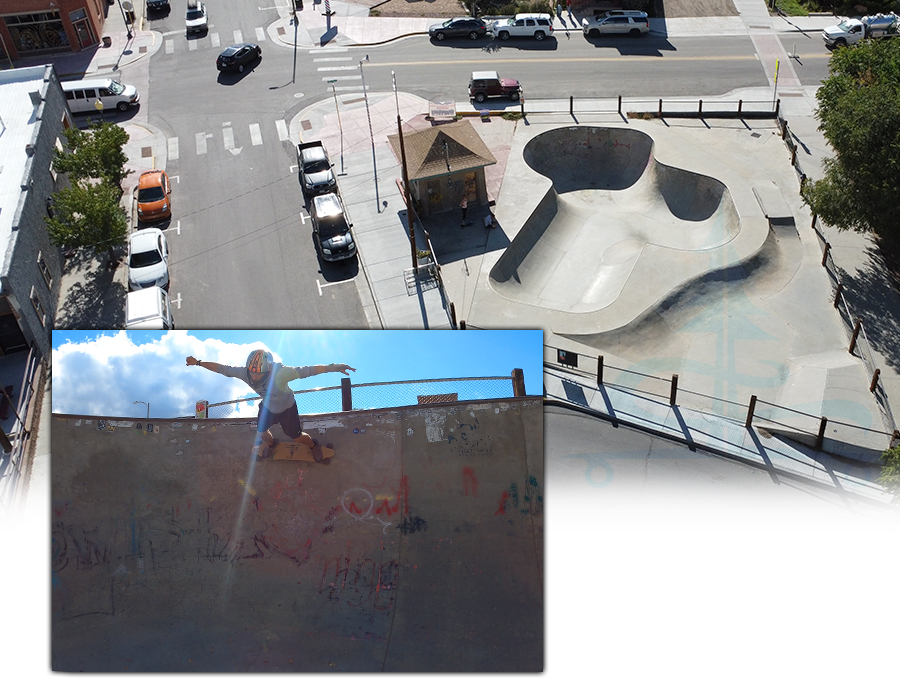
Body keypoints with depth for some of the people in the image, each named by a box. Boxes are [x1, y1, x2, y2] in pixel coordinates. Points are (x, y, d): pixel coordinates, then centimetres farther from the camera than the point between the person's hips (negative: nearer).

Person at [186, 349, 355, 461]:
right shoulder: (244, 372, -33)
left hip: (286, 407, -4)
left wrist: (334, 367, -55)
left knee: (296, 436, 10)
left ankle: (313, 445, 46)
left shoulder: (280, 373, -46)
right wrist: (198, 362, -11)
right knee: (261, 433, 20)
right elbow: (222, 368, -20)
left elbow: (307, 371, -48)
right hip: (267, 406, 4)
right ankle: (271, 443, 59)